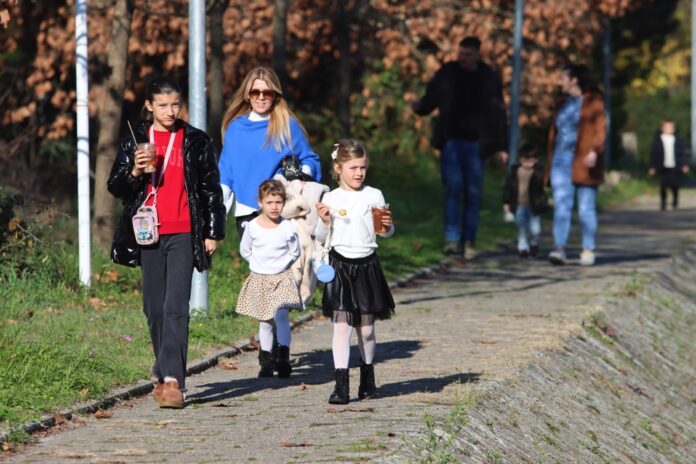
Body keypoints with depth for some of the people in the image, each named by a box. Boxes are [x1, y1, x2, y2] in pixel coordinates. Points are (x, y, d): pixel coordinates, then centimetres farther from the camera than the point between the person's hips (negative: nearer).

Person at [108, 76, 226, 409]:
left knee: (176, 307, -13)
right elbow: (115, 187, 9)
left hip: (183, 234, -3)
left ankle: (172, 379, -19)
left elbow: (211, 189, 7)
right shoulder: (134, 141, 8)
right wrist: (134, 172, -11)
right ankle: (165, 373, 22)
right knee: (154, 307, 8)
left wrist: (213, 232, 3)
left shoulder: (196, 142, 5)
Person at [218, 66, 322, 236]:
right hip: (245, 213, 2)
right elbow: (226, 171, 12)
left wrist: (303, 174, -14)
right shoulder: (235, 128, 10)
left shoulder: (288, 126, 4)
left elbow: (309, 159, 9)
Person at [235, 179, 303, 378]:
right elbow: (245, 250, 8)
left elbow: (294, 252, 8)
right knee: (265, 322, 8)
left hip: (282, 278, -2)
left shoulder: (288, 228, -7)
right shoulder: (252, 227, -6)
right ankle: (266, 361, 18)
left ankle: (284, 358, -16)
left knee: (281, 316, -18)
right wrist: (259, 264, 4)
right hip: (259, 279, 2)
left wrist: (281, 264, 3)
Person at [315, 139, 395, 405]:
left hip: (367, 264, 1)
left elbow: (386, 233, 10)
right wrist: (324, 221, -13)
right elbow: (321, 239, 5)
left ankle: (367, 379, 28)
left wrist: (387, 226, -12)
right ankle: (341, 385, -11)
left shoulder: (374, 196, 3)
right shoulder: (330, 199, 1)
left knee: (366, 327, 9)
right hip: (340, 264, -1)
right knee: (341, 324, -9)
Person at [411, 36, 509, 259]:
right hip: (451, 141, -1)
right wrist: (419, 107, -5)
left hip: (475, 144, 1)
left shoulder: (489, 79, 3)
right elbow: (430, 99, 12)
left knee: (473, 193, 1)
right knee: (453, 188, -12)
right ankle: (452, 239, -13)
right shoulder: (447, 73, 4)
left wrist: (501, 147, 2)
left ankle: (469, 241, 10)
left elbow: (497, 114, 4)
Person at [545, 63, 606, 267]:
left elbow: (600, 128, -9)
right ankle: (559, 249, -16)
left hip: (583, 161, -5)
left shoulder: (593, 101, -1)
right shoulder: (565, 103, 18)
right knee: (561, 205, -8)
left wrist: (594, 151, -23)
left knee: (586, 208, 0)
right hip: (561, 161, 5)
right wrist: (550, 162, 17)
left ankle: (588, 250, 7)